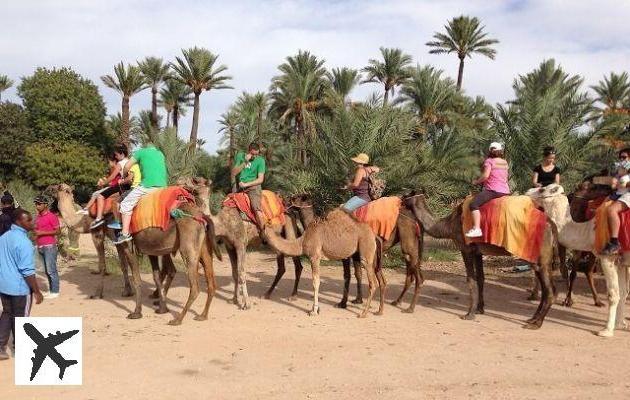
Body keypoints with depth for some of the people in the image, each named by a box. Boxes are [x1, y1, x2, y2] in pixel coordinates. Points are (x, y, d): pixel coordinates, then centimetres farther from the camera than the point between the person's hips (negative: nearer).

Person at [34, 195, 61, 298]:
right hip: (40, 247, 8)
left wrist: (42, 233, -16)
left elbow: (58, 231, -11)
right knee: (46, 270, 11)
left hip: (49, 247, -7)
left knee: (51, 270, -5)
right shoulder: (37, 217, 13)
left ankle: (55, 291, 1)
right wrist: (36, 236, 10)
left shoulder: (51, 216, -9)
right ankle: (51, 290, 18)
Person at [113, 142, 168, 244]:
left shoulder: (141, 152, 13)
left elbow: (127, 166, 9)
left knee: (126, 204, -1)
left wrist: (124, 177, 27)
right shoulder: (160, 154, 27)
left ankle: (125, 233, -10)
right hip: (162, 185, 5)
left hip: (147, 186, -5)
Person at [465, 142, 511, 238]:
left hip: (493, 190, -9)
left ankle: (476, 229, -31)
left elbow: (485, 176, -16)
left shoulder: (489, 161, -5)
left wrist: (476, 181, 0)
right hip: (505, 191, 9)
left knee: (473, 204, -16)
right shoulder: (505, 163, 17)